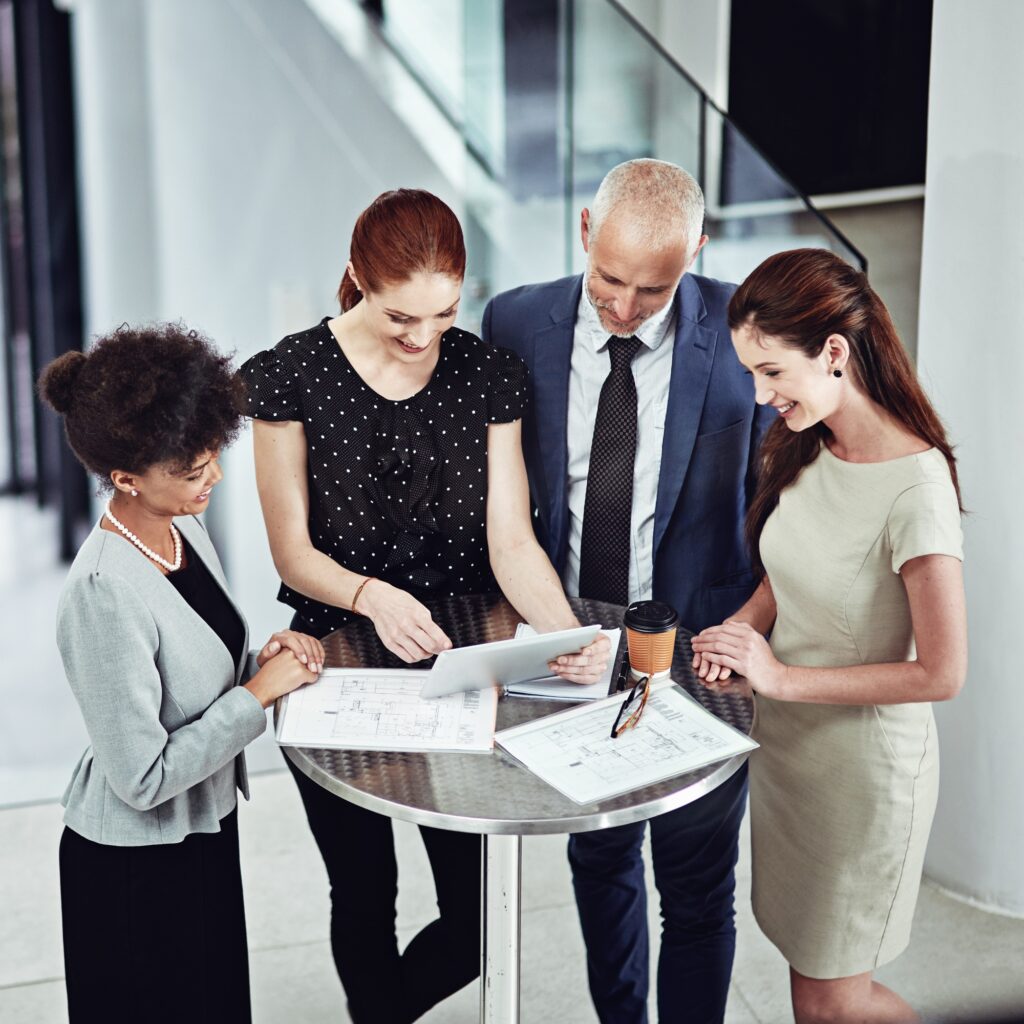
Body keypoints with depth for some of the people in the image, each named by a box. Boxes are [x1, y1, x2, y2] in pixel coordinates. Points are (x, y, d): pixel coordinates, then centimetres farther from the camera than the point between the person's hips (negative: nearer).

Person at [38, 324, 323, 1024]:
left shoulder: (184, 528, -4)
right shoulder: (104, 594, -30)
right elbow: (143, 777, -27)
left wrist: (264, 658, -7)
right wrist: (260, 691, -22)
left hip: (205, 832, 8)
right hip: (137, 866, -8)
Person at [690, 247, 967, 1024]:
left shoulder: (915, 486, -26)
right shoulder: (807, 449, -3)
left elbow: (941, 674, -23)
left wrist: (781, 675, -22)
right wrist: (744, 627, -8)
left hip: (864, 763, -7)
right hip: (786, 740, 7)